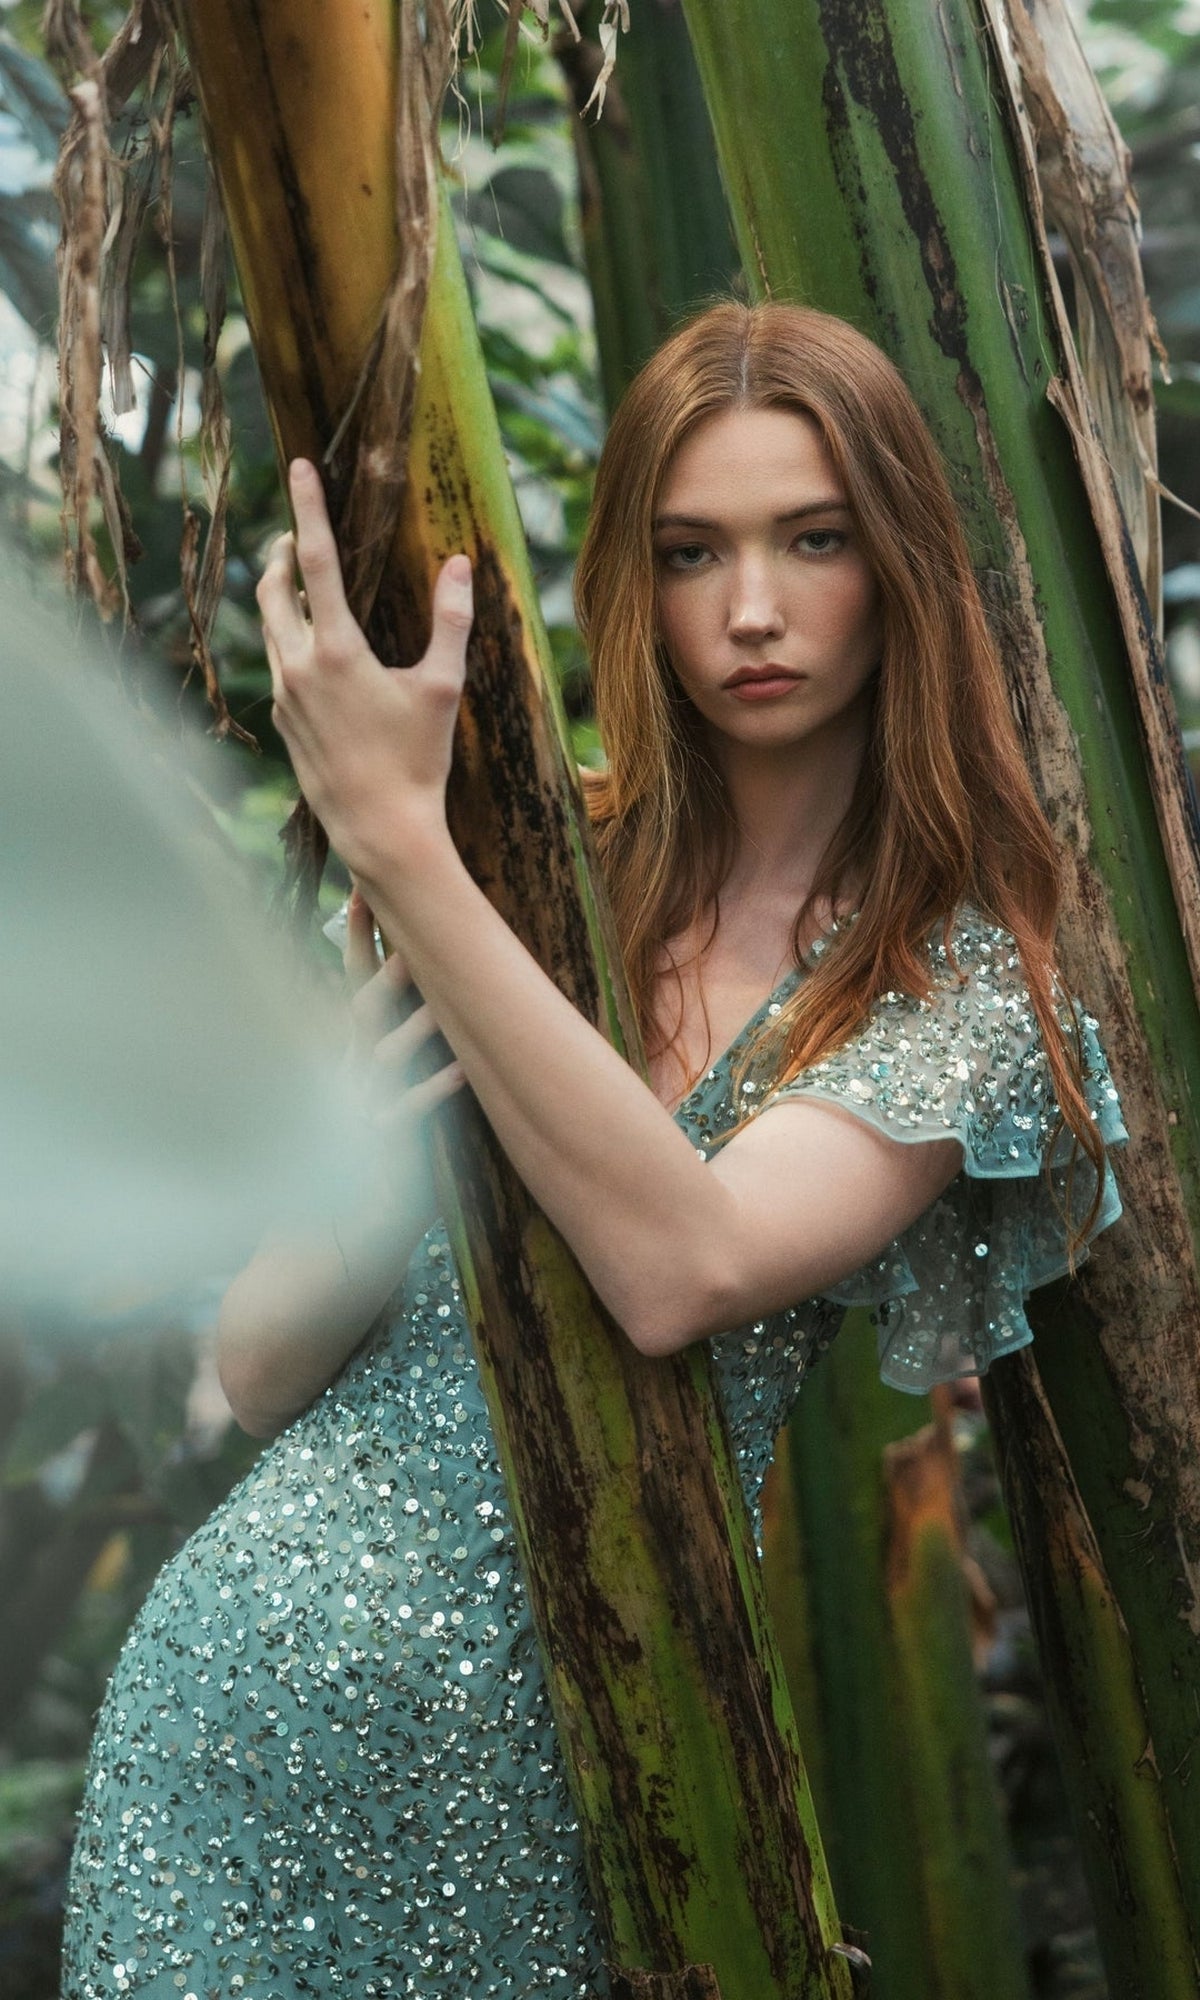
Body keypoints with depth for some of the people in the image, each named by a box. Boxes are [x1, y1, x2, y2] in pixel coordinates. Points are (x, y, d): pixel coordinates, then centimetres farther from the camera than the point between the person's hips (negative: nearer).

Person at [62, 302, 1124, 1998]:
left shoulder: (964, 974, -6)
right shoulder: (539, 868, 0)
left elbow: (682, 1268, -27)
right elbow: (257, 1376, 0)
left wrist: (397, 843, -28)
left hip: (574, 1748, -2)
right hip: (267, 1682, 2)